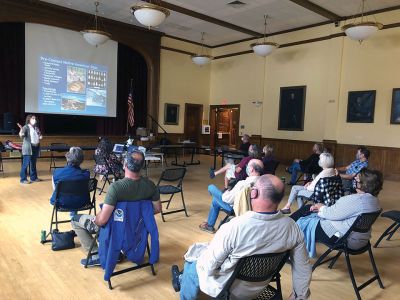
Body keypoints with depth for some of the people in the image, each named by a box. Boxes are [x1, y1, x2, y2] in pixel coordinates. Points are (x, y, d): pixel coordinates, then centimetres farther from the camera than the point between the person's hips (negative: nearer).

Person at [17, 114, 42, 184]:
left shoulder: (36, 128, 14)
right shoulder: (26, 127, -8)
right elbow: (21, 135, -21)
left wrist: (40, 137, 6)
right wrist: (21, 129, -39)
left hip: (36, 147, 7)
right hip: (28, 148, -7)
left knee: (33, 163, 15)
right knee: (26, 163, -6)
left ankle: (34, 177, 23)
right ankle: (23, 179, 0)